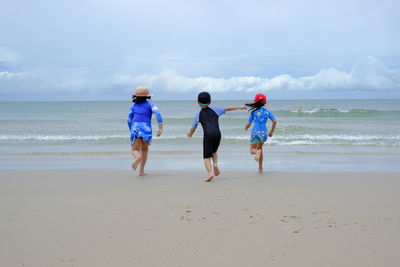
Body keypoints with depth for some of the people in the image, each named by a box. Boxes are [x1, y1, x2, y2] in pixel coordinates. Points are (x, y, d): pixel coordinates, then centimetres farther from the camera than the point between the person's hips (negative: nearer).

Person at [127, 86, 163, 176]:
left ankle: (138, 157, -41)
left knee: (135, 150, -3)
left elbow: (129, 120, 16)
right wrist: (160, 128, -9)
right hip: (146, 128, 0)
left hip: (135, 128, 0)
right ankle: (141, 171, 15)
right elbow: (158, 114, -6)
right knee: (144, 149, 19)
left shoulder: (134, 106, 17)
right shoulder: (150, 104, 10)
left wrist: (131, 131, 29)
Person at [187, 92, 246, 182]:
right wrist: (240, 107, 29)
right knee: (214, 151, 28)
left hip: (208, 135, -3)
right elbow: (227, 109, 20)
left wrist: (190, 134, 37)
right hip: (217, 134, 3)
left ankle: (210, 173, -21)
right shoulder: (214, 110, 16)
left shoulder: (199, 114, 13)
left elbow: (193, 127, 16)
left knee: (207, 157, 0)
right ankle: (215, 164, 1)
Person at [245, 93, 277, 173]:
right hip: (264, 132, 3)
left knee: (252, 150, 10)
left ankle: (258, 152, -29)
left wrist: (246, 128, 24)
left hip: (255, 132, -3)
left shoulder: (253, 112, 0)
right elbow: (274, 121, -5)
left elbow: (248, 124, 1)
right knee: (260, 148, 24)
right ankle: (260, 168, 23)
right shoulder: (267, 112, 4)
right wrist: (271, 132, 8)